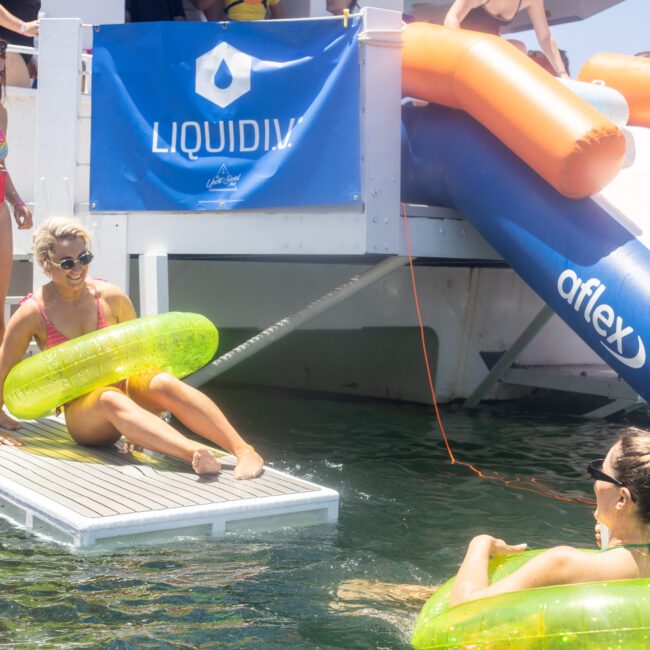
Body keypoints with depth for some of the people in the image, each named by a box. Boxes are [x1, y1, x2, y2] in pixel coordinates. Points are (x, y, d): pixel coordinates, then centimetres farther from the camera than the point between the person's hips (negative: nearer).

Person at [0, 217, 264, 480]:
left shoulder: (112, 298, 2)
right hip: (82, 413, -2)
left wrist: (153, 393, 6)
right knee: (110, 400, -38)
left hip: (123, 387, 3)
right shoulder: (31, 314, -4)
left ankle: (244, 450, -43)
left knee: (164, 383, -31)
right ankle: (195, 454, -60)